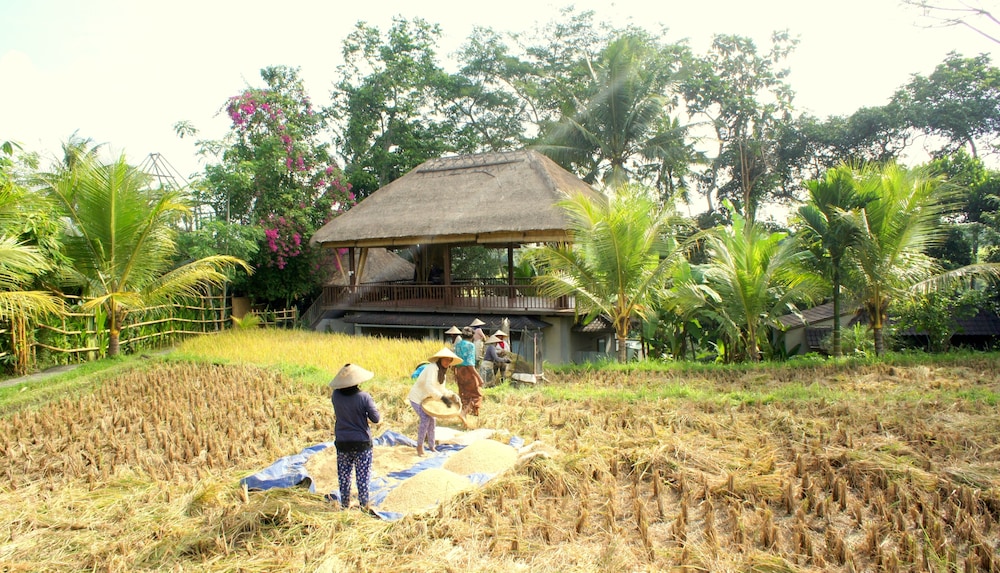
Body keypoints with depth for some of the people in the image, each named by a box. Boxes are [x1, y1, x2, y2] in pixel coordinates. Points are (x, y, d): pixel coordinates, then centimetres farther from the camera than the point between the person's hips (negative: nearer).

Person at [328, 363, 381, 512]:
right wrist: (380, 416, 7)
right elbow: (376, 419, -12)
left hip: (342, 443, 3)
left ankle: (345, 503, 28)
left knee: (344, 475, 17)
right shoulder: (364, 397, -19)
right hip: (362, 443, -3)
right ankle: (364, 505, 17)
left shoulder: (336, 395, -9)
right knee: (363, 476, 10)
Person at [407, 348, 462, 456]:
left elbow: (441, 389, 6)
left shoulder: (442, 372, 3)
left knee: (432, 421, 7)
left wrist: (452, 395, -11)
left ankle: (432, 447, 22)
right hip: (417, 397, -9)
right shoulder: (432, 368, -26)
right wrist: (442, 397, -43)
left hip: (425, 398, 9)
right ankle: (419, 446, -5)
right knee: (425, 419, -19)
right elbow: (429, 386, -37)